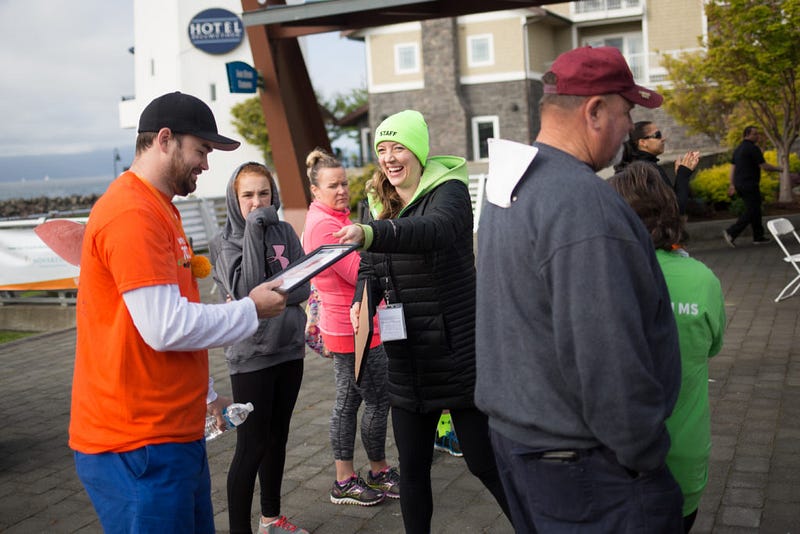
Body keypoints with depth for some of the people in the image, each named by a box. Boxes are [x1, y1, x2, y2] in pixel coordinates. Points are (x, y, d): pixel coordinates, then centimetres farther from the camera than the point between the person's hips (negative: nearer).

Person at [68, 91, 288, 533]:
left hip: (174, 430, 10)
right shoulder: (132, 214, -18)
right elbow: (166, 327, -23)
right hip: (139, 444, -10)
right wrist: (252, 310, -10)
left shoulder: (159, 209, 15)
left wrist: (203, 395, 24)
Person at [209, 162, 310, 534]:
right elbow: (246, 289, -21)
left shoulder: (285, 232, 4)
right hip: (251, 354, -4)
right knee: (251, 446, -2)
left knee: (277, 438, 16)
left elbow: (302, 287, -2)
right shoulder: (224, 241, -6)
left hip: (289, 349, 4)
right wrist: (253, 231, -20)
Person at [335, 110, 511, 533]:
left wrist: (370, 234, -51)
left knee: (485, 461, 3)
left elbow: (435, 230, -35)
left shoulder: (449, 190, -11)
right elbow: (370, 269, 13)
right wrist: (362, 301, -9)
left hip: (458, 355, -6)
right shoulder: (378, 204, 9)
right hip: (406, 360, 6)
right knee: (412, 466, 13)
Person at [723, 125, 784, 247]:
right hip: (749, 185, -10)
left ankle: (758, 236, 17)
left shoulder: (738, 149, 15)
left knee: (755, 209, 15)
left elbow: (732, 167, 15)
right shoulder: (753, 148, -13)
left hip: (740, 185, 10)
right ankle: (731, 232, -13)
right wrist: (778, 169, 2)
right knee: (751, 212, -6)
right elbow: (764, 166, -14)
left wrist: (732, 185, 17)